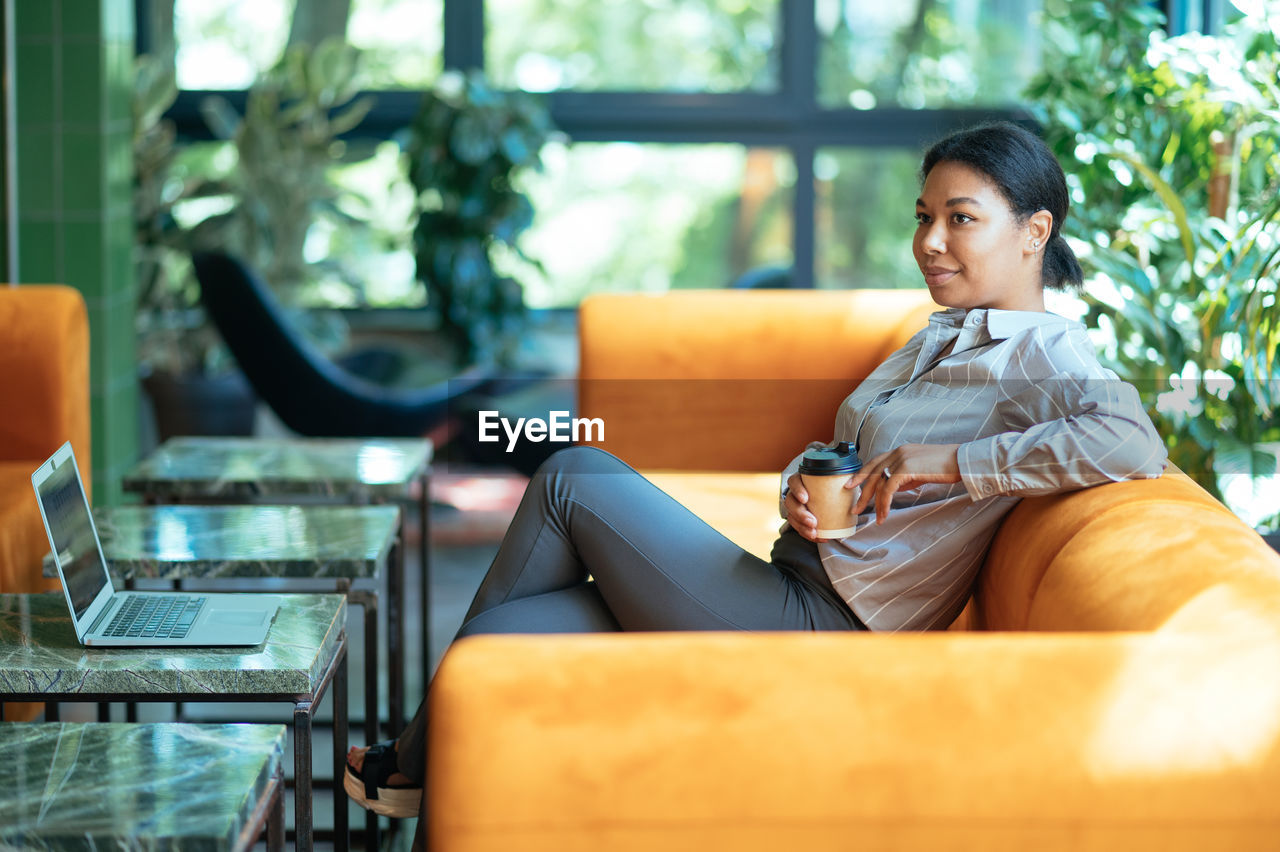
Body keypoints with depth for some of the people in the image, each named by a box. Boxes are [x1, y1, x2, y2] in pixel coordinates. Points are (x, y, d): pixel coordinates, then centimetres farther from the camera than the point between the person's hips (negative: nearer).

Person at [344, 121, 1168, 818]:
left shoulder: (1046, 358, -11)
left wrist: (952, 461, -27)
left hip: (818, 631, -9)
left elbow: (1135, 445, -32)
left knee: (575, 477, -7)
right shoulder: (940, 338, 18)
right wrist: (798, 487, -1)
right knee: (500, 638, -2)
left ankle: (415, 762, 8)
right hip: (791, 588, 9)